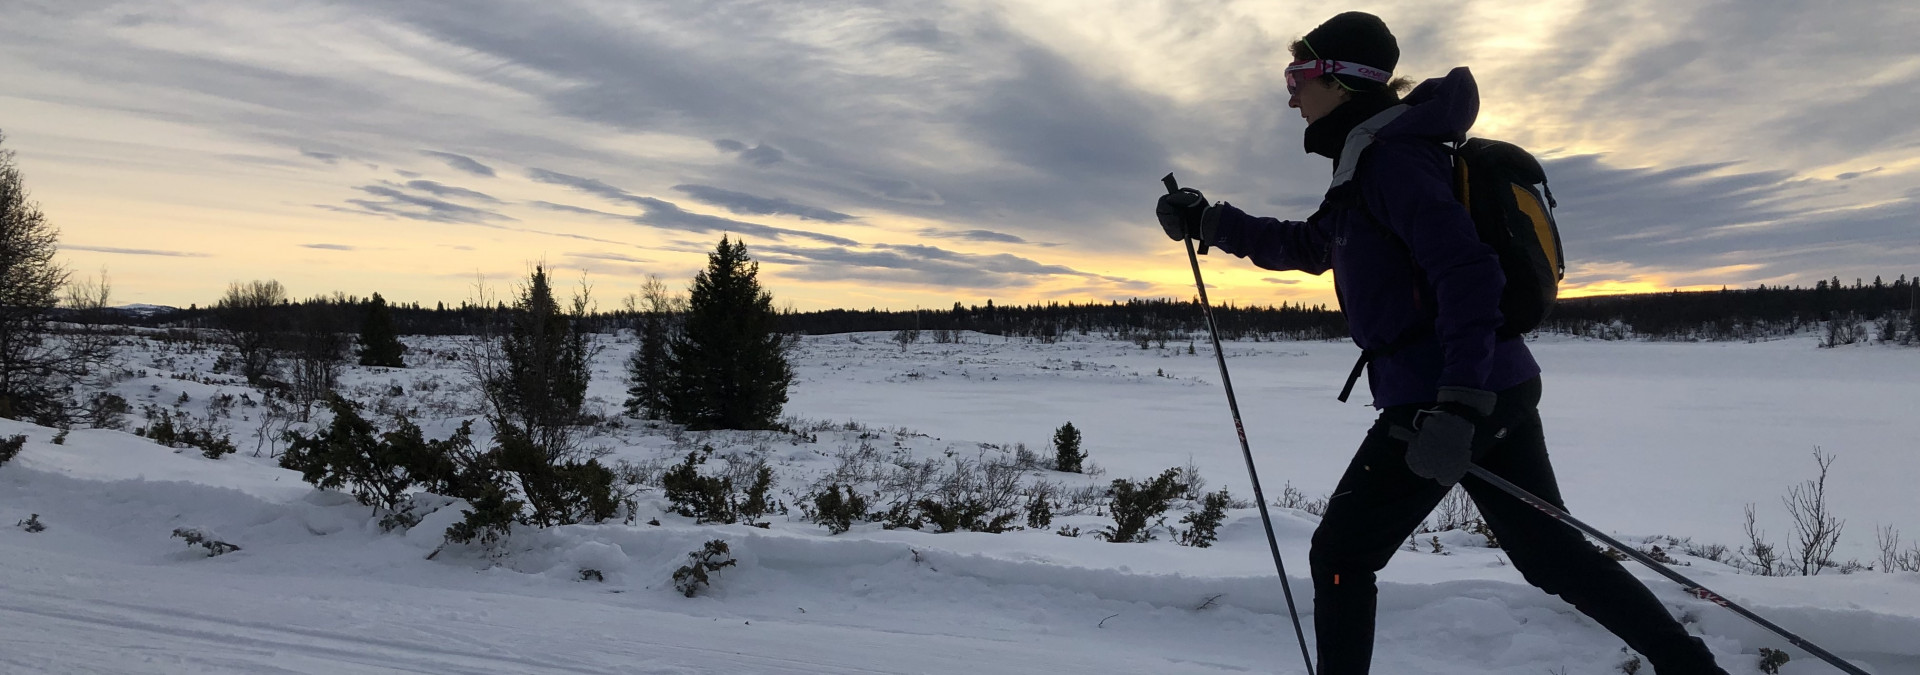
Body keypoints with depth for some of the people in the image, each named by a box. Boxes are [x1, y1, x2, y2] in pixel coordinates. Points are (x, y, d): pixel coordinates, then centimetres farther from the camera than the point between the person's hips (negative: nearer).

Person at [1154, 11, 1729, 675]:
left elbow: (1467, 272, -23)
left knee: (1339, 557, 2)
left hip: (1437, 397, -10)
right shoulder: (1373, 161, 17)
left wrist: (1457, 405, -29)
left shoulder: (1390, 155, -13)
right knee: (1552, 552, 19)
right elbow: (1308, 247, 29)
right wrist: (1210, 223, 23)